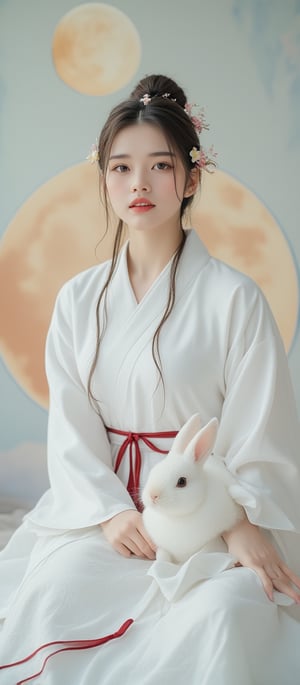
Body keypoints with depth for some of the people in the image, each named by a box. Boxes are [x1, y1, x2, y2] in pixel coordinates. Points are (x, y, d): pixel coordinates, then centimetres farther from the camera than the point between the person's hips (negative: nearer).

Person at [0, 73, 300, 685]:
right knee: (53, 594, -27)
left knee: (224, 611, -32)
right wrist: (110, 511, -14)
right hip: (104, 499, 3)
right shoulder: (79, 300, 9)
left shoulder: (234, 298, -2)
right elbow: (71, 428, 3)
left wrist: (242, 524, -23)